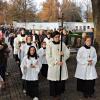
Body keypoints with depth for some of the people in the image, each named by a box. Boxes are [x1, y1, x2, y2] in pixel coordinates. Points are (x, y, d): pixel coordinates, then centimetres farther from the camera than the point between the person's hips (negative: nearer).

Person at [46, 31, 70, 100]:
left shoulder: (63, 44, 7)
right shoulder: (50, 45, -5)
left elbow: (68, 53, 9)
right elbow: (48, 57, -9)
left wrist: (63, 54, -13)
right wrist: (56, 62, -15)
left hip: (62, 65, 3)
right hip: (53, 66, -3)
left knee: (62, 80, 4)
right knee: (53, 81, 2)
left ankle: (59, 93, 24)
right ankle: (54, 94, 19)